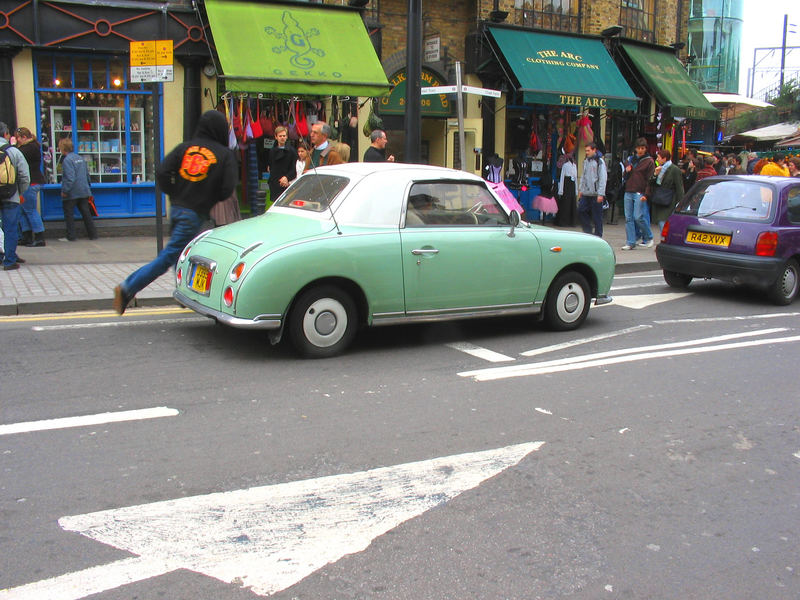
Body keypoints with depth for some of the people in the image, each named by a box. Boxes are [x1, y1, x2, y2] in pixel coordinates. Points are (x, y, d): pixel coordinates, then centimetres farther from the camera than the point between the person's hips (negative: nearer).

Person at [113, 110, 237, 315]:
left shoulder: (185, 147, 7)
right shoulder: (225, 155, -2)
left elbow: (162, 172, -3)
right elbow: (228, 188, -9)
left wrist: (174, 194, 10)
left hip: (176, 208, 6)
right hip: (195, 214, -6)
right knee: (168, 256, -7)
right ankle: (127, 289, -13)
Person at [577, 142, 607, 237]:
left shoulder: (599, 161, -7)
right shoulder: (586, 161, 14)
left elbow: (603, 178, -10)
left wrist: (601, 194, -15)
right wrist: (580, 189, 16)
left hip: (596, 194, -7)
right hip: (586, 193, 7)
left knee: (597, 216, -1)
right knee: (581, 211, 2)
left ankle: (598, 236, 8)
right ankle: (588, 231, 14)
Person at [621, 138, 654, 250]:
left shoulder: (649, 161, 1)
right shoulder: (631, 159, 18)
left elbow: (650, 179, -5)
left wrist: (646, 194, -14)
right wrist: (627, 172, 2)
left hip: (640, 193, -6)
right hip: (628, 193, 6)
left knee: (638, 217, -11)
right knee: (628, 218, 2)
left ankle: (649, 237, 9)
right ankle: (630, 242, 5)